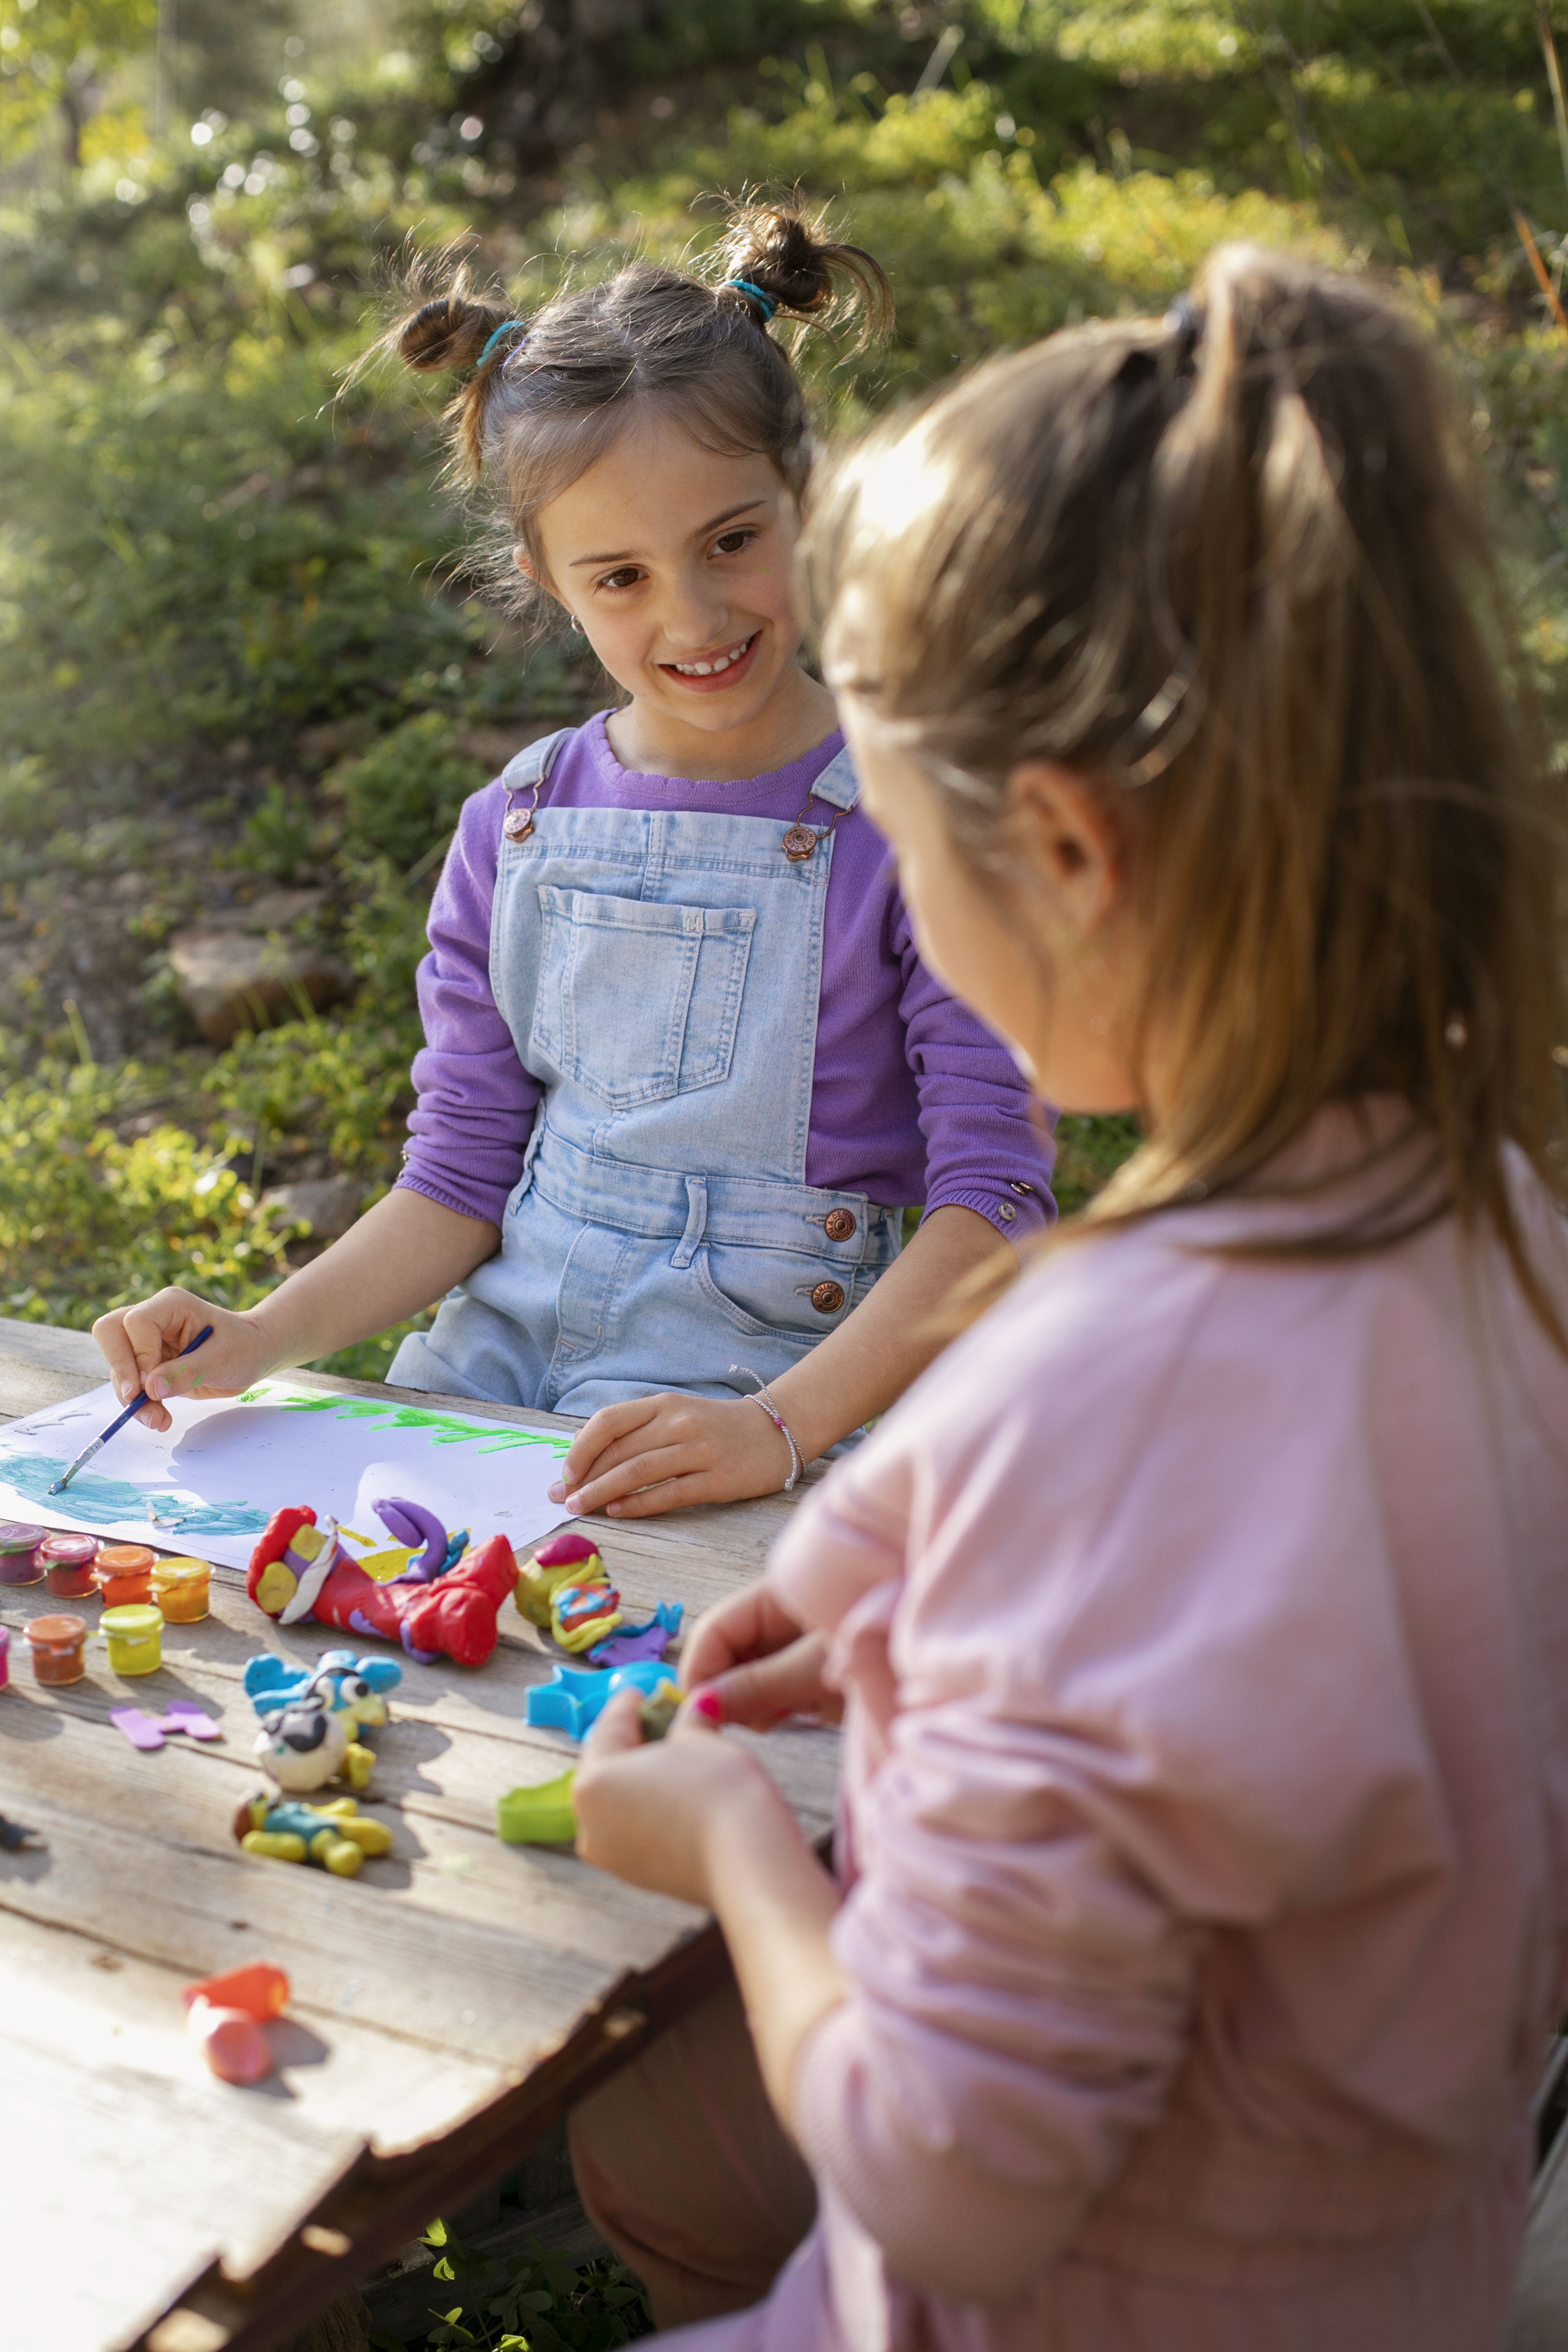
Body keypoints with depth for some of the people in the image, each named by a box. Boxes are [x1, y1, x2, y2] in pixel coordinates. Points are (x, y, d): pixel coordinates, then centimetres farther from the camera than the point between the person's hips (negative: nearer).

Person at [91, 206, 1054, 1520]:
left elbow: (995, 1199, -12)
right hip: (496, 1357, 4)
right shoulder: (518, 830, 6)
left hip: (761, 1365, -4)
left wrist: (781, 1428, -24)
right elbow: (461, 1177, 8)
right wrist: (262, 1340, -8)